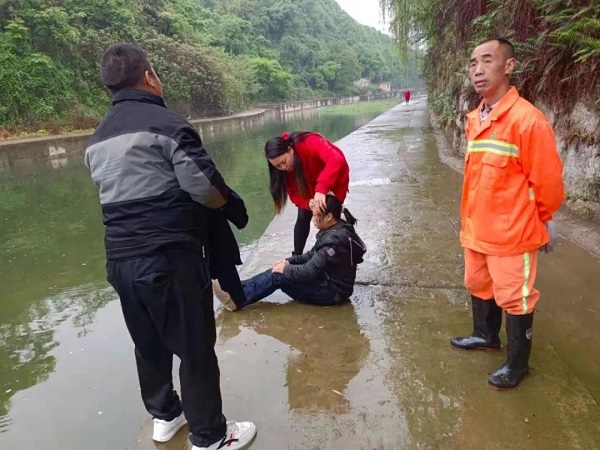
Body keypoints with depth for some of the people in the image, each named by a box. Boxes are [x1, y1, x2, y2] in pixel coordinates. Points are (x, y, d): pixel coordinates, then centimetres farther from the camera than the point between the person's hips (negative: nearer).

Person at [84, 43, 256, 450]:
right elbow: (205, 187, -18)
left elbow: (121, 193, 13)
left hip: (120, 259, 8)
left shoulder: (98, 140, 14)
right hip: (169, 257, -8)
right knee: (196, 348, 5)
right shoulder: (164, 123, -11)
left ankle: (165, 415, 41)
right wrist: (232, 204, 1)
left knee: (149, 343, 22)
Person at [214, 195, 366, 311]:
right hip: (328, 281, 9)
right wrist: (289, 261, 2)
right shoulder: (336, 230, 4)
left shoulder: (335, 240, -27)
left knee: (278, 276, -14)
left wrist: (286, 269, -12)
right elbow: (313, 255, 13)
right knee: (278, 270, 2)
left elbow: (311, 271, -26)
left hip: (333, 291, -9)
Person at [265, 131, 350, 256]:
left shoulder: (310, 143, -40)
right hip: (309, 185, 4)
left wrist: (321, 190, -66)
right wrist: (308, 203, -43)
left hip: (334, 179, -4)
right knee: (303, 218, -1)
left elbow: (336, 160, -55)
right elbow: (294, 193, -20)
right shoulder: (284, 167, -21)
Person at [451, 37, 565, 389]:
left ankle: (517, 364, 28)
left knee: (514, 300, 8)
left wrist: (542, 221, 0)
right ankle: (486, 336, 47)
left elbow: (548, 181, -14)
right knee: (479, 286, 23)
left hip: (512, 232, -8)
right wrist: (473, 218, 17)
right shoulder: (476, 119, 5)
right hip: (477, 228, 8)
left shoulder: (527, 119, -20)